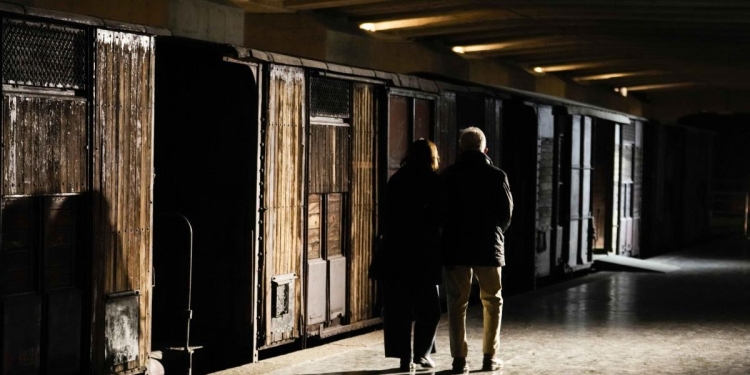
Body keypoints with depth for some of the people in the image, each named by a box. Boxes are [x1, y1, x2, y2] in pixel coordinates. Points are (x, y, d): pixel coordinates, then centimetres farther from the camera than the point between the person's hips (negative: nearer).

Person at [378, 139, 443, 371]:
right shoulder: (433, 181, -5)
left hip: (394, 249, 4)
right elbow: (440, 217, -4)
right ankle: (422, 352, 1)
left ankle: (404, 356, 5)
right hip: (423, 250, -4)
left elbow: (388, 216, 10)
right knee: (428, 306, 9)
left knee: (398, 306, 6)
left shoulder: (396, 181, 8)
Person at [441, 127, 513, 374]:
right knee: (492, 301, 14)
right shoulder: (496, 176, -4)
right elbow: (507, 213, -2)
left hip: (456, 247, 1)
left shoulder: (448, 176, -1)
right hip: (488, 247, 0)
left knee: (457, 303, 5)